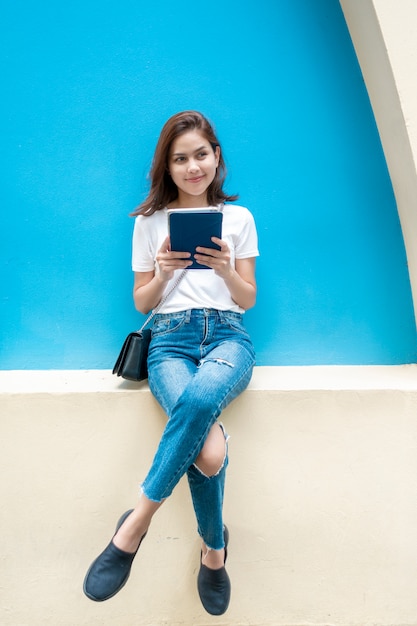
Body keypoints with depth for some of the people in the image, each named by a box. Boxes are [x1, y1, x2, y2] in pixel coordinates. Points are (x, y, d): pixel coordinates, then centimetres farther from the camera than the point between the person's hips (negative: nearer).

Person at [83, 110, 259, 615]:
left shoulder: (239, 217, 15)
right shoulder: (150, 221, 14)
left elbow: (248, 299, 13)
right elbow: (141, 303, 14)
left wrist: (225, 270, -8)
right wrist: (162, 274, -7)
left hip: (228, 335, 1)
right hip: (171, 337, 0)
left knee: (199, 399, -38)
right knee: (209, 449, -31)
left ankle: (138, 521, -19)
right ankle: (214, 548, -4)